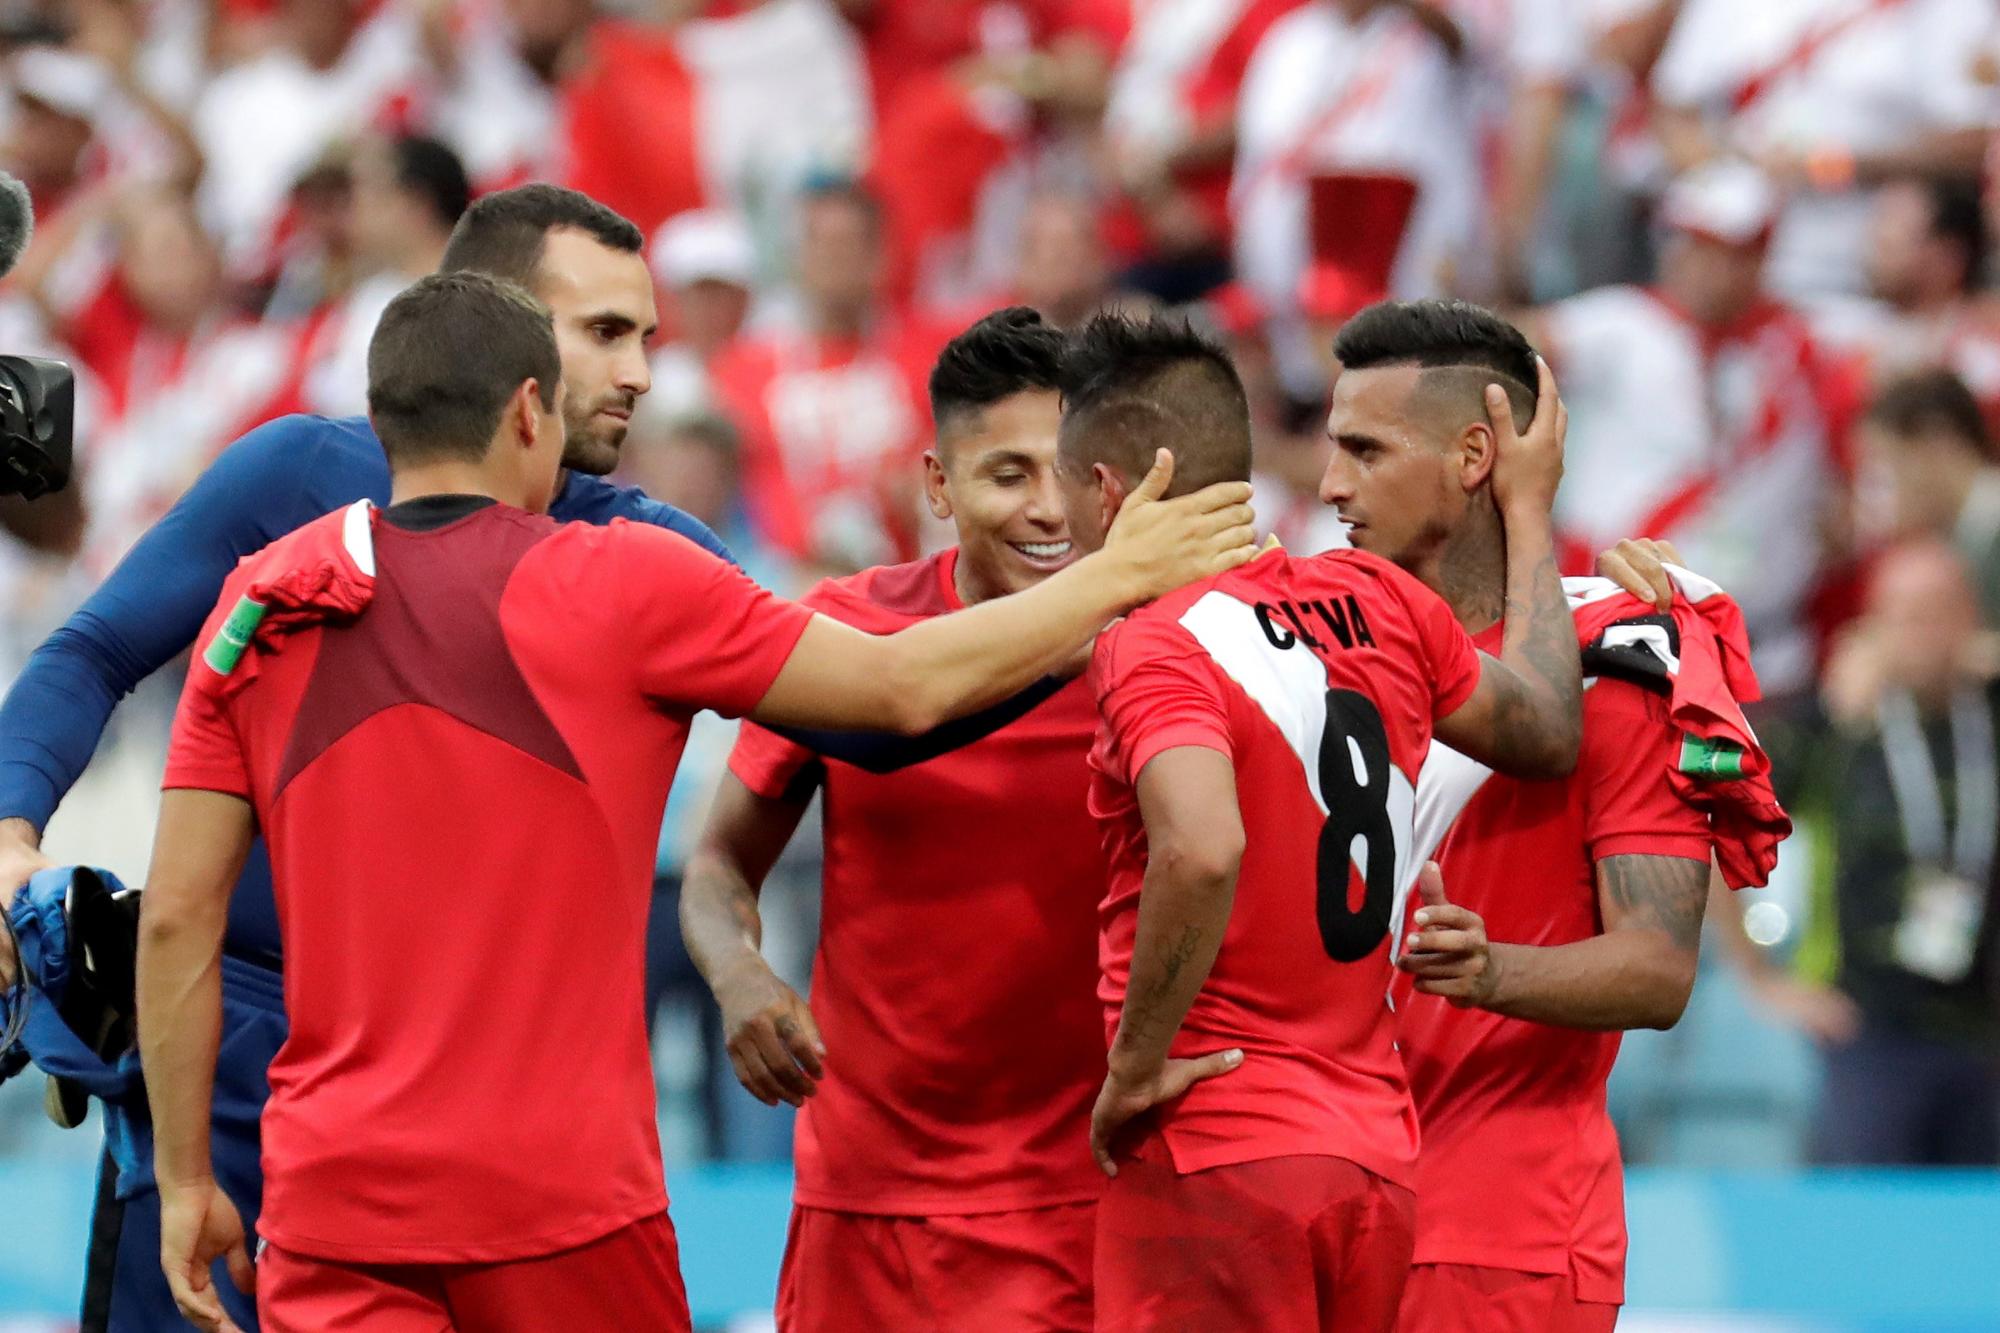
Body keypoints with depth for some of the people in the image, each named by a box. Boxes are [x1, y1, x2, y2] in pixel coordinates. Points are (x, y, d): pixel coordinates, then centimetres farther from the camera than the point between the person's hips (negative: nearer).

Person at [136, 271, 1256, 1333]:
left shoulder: (260, 606, 5)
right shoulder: (620, 584, -4)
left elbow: (177, 916, 4)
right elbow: (907, 686, 1)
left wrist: (185, 1180, 12)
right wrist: (1116, 576, 15)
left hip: (333, 1196, 3)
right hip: (558, 1200, -3)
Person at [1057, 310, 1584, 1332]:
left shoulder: (1153, 645, -13)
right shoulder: (1377, 605, 8)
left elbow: (1202, 853, -30)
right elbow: (1546, 734, 25)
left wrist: (1136, 1065, -18)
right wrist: (1528, 514, 35)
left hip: (1214, 1160, -7)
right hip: (1377, 1159, 7)